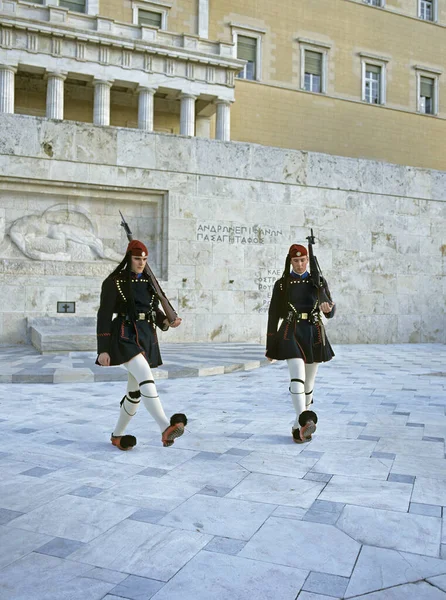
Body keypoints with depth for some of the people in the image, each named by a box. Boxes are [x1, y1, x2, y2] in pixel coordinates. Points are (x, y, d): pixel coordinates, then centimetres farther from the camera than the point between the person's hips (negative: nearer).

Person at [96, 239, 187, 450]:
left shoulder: (149, 282, 12)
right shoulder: (114, 282, -6)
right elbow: (104, 315, -7)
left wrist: (167, 322, -2)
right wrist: (103, 349, -11)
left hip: (147, 338, 7)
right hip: (125, 337, -7)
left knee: (135, 391, 10)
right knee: (146, 377, -29)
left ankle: (117, 435, 27)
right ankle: (166, 428, -41)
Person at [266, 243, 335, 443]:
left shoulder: (318, 281, 7)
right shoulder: (282, 284, 3)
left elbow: (330, 313, 5)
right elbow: (273, 315, 4)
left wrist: (328, 309, -22)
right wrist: (270, 346, 3)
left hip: (314, 335, 3)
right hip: (291, 334, -2)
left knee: (308, 384, 9)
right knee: (297, 377, -24)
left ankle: (299, 426, 24)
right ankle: (304, 422, -35)